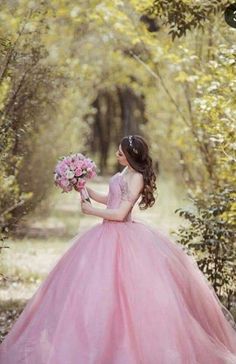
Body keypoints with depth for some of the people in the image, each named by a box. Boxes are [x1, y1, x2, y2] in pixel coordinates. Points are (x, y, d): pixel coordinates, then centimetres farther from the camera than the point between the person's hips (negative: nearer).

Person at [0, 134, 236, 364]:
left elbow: (120, 213, -19)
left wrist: (91, 211, -9)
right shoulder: (125, 173, 10)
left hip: (121, 238, -9)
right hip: (109, 234, 9)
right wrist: (86, 190, 16)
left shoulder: (137, 178, -16)